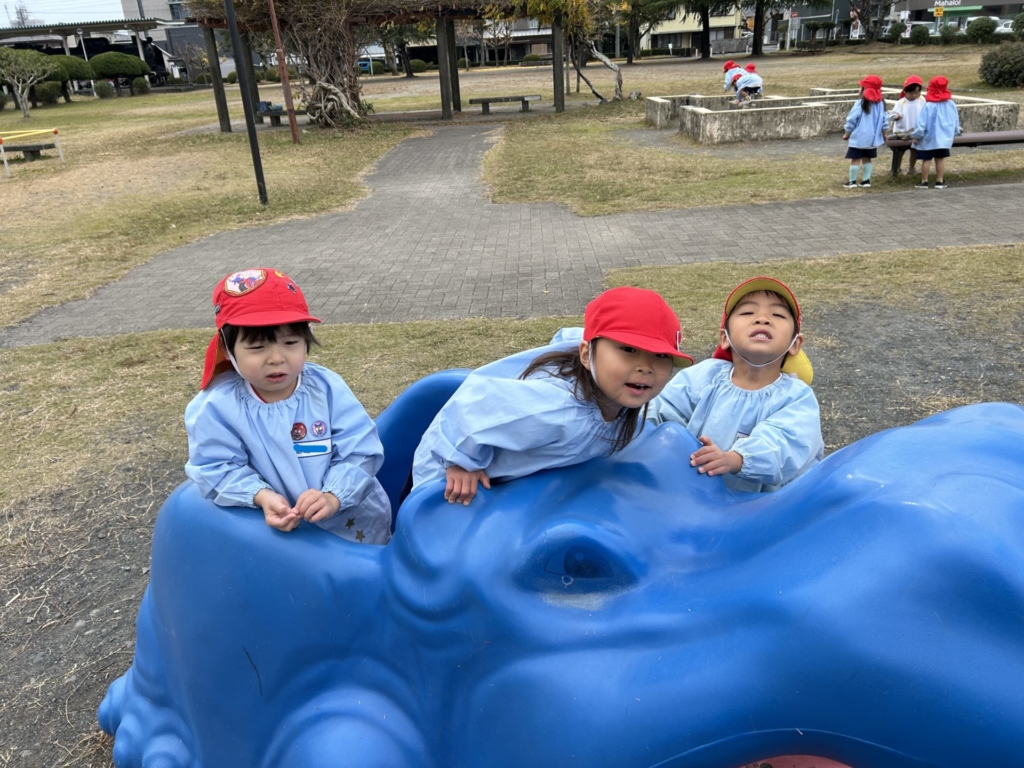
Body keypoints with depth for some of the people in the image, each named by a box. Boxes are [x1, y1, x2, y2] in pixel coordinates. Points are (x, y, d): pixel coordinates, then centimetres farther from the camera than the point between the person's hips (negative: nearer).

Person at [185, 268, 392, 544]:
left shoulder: (327, 388, -10)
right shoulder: (217, 406, -11)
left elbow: (360, 451, -10)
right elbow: (217, 469, -9)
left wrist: (333, 496, -26)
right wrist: (262, 497, -26)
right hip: (275, 525, -1)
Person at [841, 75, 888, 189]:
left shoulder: (860, 103, -13)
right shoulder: (880, 103, 5)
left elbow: (851, 120, -10)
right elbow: (883, 121, 9)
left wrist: (847, 134, 1)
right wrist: (884, 134, 22)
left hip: (859, 137, -6)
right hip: (872, 138, 6)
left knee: (855, 159, 0)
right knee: (867, 159, 15)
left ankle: (852, 182, 2)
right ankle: (866, 181, 15)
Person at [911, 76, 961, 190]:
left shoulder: (928, 106, -16)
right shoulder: (951, 104, 0)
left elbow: (921, 123, -15)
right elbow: (956, 121, 10)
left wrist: (916, 136, -6)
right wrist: (955, 132, 24)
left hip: (929, 138, -5)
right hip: (944, 138, 5)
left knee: (926, 160, 4)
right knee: (940, 159, 12)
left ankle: (924, 182, 8)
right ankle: (940, 181, 16)